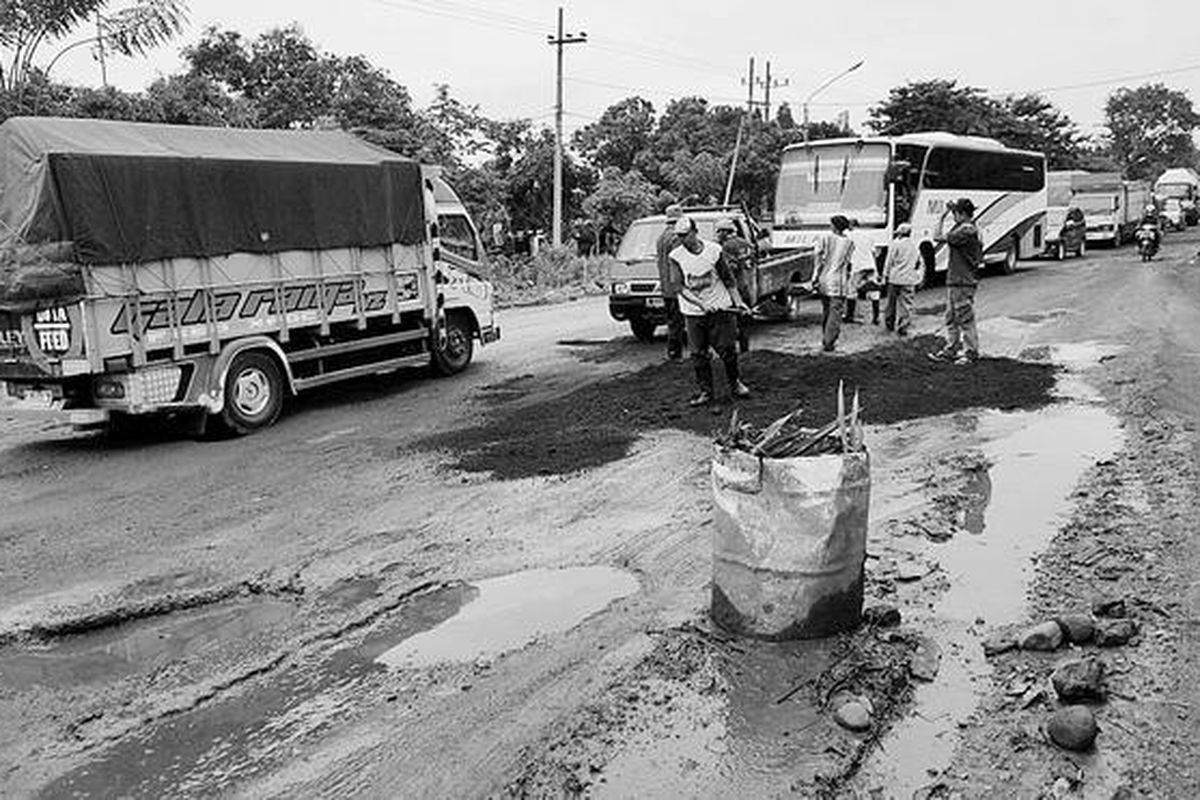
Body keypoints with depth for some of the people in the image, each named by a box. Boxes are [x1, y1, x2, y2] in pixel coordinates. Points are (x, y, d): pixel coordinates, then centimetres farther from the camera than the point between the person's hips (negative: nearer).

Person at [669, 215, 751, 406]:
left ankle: (735, 384, 23)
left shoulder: (713, 250, -3)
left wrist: (738, 301, -5)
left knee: (728, 349, 2)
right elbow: (679, 287, -11)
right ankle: (705, 391, 15)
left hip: (720, 307, 0)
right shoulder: (676, 257, -4)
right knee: (698, 354, 2)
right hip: (693, 312, 1)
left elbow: (728, 278, 4)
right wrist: (700, 303, -23)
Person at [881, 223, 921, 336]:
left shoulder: (895, 244, -6)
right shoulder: (914, 246, 9)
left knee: (892, 302, 12)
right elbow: (918, 262, 16)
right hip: (909, 280, 2)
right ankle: (903, 326, -4)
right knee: (906, 303, 1)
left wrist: (885, 276, 2)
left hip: (895, 278, -2)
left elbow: (889, 262, -5)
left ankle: (889, 323, 22)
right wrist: (918, 275, 24)